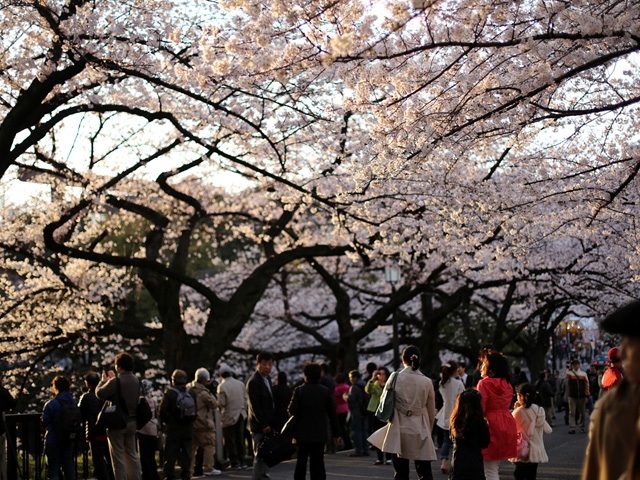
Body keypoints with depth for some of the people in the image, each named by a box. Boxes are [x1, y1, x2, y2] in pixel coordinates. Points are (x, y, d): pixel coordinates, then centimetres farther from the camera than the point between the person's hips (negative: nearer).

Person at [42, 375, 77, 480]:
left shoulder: (50, 404, -17)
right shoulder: (74, 402, -2)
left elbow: (44, 423, -13)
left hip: (53, 440, -5)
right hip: (69, 440, 5)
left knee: (53, 465, 2)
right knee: (68, 464, 14)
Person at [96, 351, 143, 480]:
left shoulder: (116, 382, -18)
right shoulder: (135, 381, 5)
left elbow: (99, 393, -16)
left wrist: (103, 380, 1)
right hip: (132, 422, 7)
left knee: (118, 456, 0)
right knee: (132, 454, 15)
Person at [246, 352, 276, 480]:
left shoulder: (267, 379, 15)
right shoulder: (253, 382, -13)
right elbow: (254, 406, -18)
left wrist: (270, 425, 14)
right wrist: (264, 425, -19)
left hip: (267, 425, 9)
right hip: (259, 427, -9)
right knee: (260, 457, -7)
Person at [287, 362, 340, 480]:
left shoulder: (299, 390, -7)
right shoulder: (325, 391, 1)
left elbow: (292, 411, -13)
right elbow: (332, 414, 2)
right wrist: (335, 433, 8)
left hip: (303, 433, -2)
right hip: (320, 434, 2)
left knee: (301, 461, 7)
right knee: (318, 462, 5)